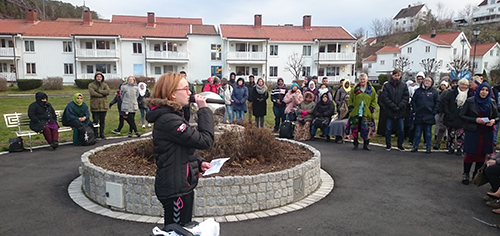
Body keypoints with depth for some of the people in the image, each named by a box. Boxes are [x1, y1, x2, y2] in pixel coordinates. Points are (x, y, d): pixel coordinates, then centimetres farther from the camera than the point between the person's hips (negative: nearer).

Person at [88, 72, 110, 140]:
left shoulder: (105, 85, 11)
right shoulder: (91, 85, 3)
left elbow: (107, 91, -9)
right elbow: (92, 93, -14)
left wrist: (98, 91, -14)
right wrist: (102, 94, -11)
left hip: (103, 106, 3)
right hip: (95, 106, -3)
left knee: (102, 121, 9)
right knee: (95, 121, 0)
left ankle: (102, 134, 19)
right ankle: (95, 135, 8)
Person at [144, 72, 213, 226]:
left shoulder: (170, 115, 10)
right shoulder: (168, 120, -24)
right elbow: (205, 141, -25)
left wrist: (199, 162, 2)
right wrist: (204, 109, -17)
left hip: (179, 185, 10)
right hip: (175, 189, -10)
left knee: (182, 229, 24)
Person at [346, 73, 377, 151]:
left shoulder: (371, 90, 6)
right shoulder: (355, 89, 6)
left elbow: (374, 100, 9)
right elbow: (350, 100, 10)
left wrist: (371, 109, -1)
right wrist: (351, 108, 2)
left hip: (367, 114, -1)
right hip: (355, 113, 1)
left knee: (366, 130, 1)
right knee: (355, 129, 3)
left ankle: (365, 145, 15)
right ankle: (355, 144, 18)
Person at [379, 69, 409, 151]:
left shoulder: (404, 86, 5)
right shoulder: (387, 85, 0)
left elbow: (406, 97, 0)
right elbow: (384, 98, -7)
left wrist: (399, 106, -14)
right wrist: (393, 106, -14)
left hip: (401, 112, 2)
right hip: (389, 111, -1)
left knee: (401, 130, 7)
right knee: (388, 130, 6)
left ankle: (400, 145, 21)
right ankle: (388, 145, 18)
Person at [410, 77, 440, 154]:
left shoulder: (434, 91, 4)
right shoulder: (418, 90, 8)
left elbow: (437, 102, 3)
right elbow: (413, 101, 10)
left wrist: (434, 111, -6)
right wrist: (415, 109, -1)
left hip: (429, 115, -1)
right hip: (419, 115, 1)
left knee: (428, 132, 6)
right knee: (418, 132, 6)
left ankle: (428, 147, 12)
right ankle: (415, 146, 12)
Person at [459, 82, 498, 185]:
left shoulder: (491, 103, 6)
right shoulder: (470, 101, -3)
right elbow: (462, 115, -4)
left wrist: (493, 121, -10)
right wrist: (475, 120, -17)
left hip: (486, 133, 3)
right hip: (472, 132, -3)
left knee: (482, 154, 7)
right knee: (470, 154, -1)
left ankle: (476, 175, 23)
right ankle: (465, 175, 14)